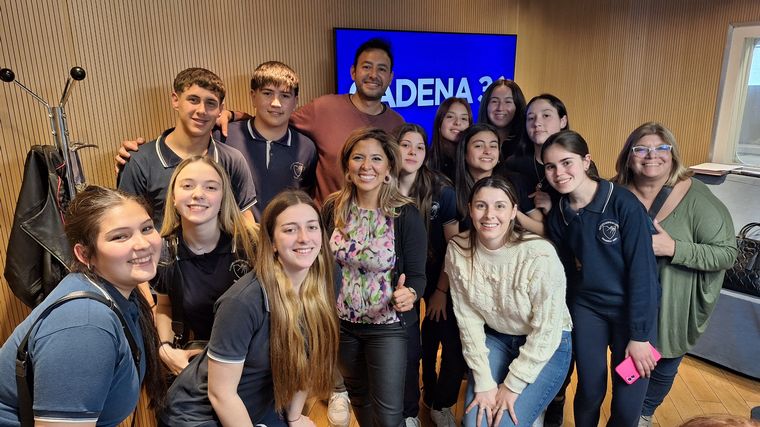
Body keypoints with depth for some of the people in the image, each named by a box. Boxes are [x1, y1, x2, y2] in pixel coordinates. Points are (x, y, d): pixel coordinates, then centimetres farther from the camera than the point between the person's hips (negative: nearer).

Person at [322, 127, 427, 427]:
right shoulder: (333, 208, -7)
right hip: (342, 322, 4)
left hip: (387, 325, -3)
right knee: (358, 396, 25)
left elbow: (417, 274, -14)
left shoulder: (406, 214, -17)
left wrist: (409, 294, -35)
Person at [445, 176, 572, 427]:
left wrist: (512, 386, -16)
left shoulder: (540, 256, -27)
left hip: (547, 346, -3)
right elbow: (468, 318, -11)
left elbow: (546, 331, -20)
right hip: (495, 339, 3)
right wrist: (484, 382, -14)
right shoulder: (458, 250, -15)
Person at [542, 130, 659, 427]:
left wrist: (639, 335, -15)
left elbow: (642, 269, -17)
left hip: (633, 309, -3)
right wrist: (567, 320, 7)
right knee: (589, 393, 10)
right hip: (586, 308, 3)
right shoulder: (558, 216, -3)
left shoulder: (623, 203, -18)